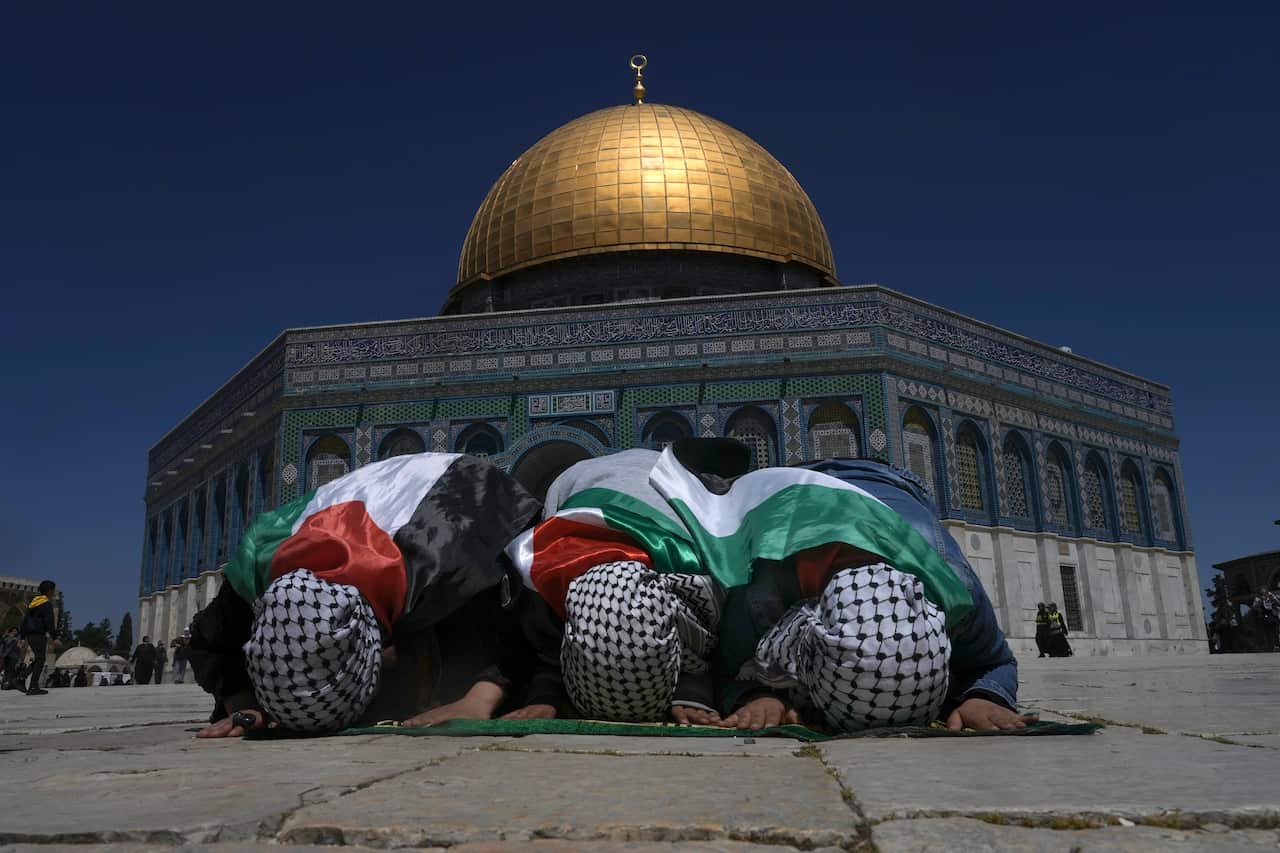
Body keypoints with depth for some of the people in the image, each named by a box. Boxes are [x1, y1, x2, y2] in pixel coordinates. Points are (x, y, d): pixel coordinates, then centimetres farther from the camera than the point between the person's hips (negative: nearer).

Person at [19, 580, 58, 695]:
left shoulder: (33, 602, 18)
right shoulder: (47, 603, -8)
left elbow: (25, 620, 19)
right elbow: (49, 622, -17)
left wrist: (22, 636, 22)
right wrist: (54, 636, -19)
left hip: (30, 635, 9)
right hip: (39, 634, -8)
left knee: (38, 659, 16)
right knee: (40, 660, -6)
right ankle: (33, 687, -11)